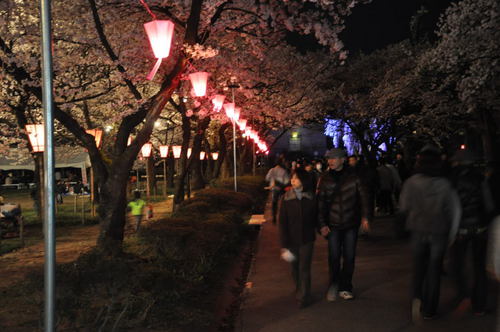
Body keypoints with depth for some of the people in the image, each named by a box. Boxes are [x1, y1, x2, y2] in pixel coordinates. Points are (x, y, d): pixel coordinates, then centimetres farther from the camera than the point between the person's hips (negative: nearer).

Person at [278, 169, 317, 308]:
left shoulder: (311, 198, -6)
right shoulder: (286, 198, -7)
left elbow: (315, 218, 9)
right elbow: (282, 222, -7)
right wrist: (284, 244, -10)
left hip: (307, 239, -1)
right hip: (291, 239, 1)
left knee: (304, 268, 0)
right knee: (295, 267, 13)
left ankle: (304, 297, 11)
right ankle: (299, 290, 34)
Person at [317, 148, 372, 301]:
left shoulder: (353, 176, -3)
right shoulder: (325, 178, -1)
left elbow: (363, 196, 0)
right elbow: (320, 202, -1)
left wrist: (365, 217, -10)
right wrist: (322, 224, -6)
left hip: (351, 223, 0)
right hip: (333, 224, 0)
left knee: (349, 257, 7)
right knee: (334, 257, 2)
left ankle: (345, 288, 20)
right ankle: (333, 285, 20)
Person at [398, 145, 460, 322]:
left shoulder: (411, 182, -7)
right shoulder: (445, 184, -8)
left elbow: (403, 208, -2)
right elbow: (455, 211, -8)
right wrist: (451, 235, 2)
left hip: (418, 232, 1)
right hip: (439, 233, 0)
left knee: (418, 267, 16)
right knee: (434, 270, 11)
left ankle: (417, 297, -8)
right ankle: (429, 310, 19)